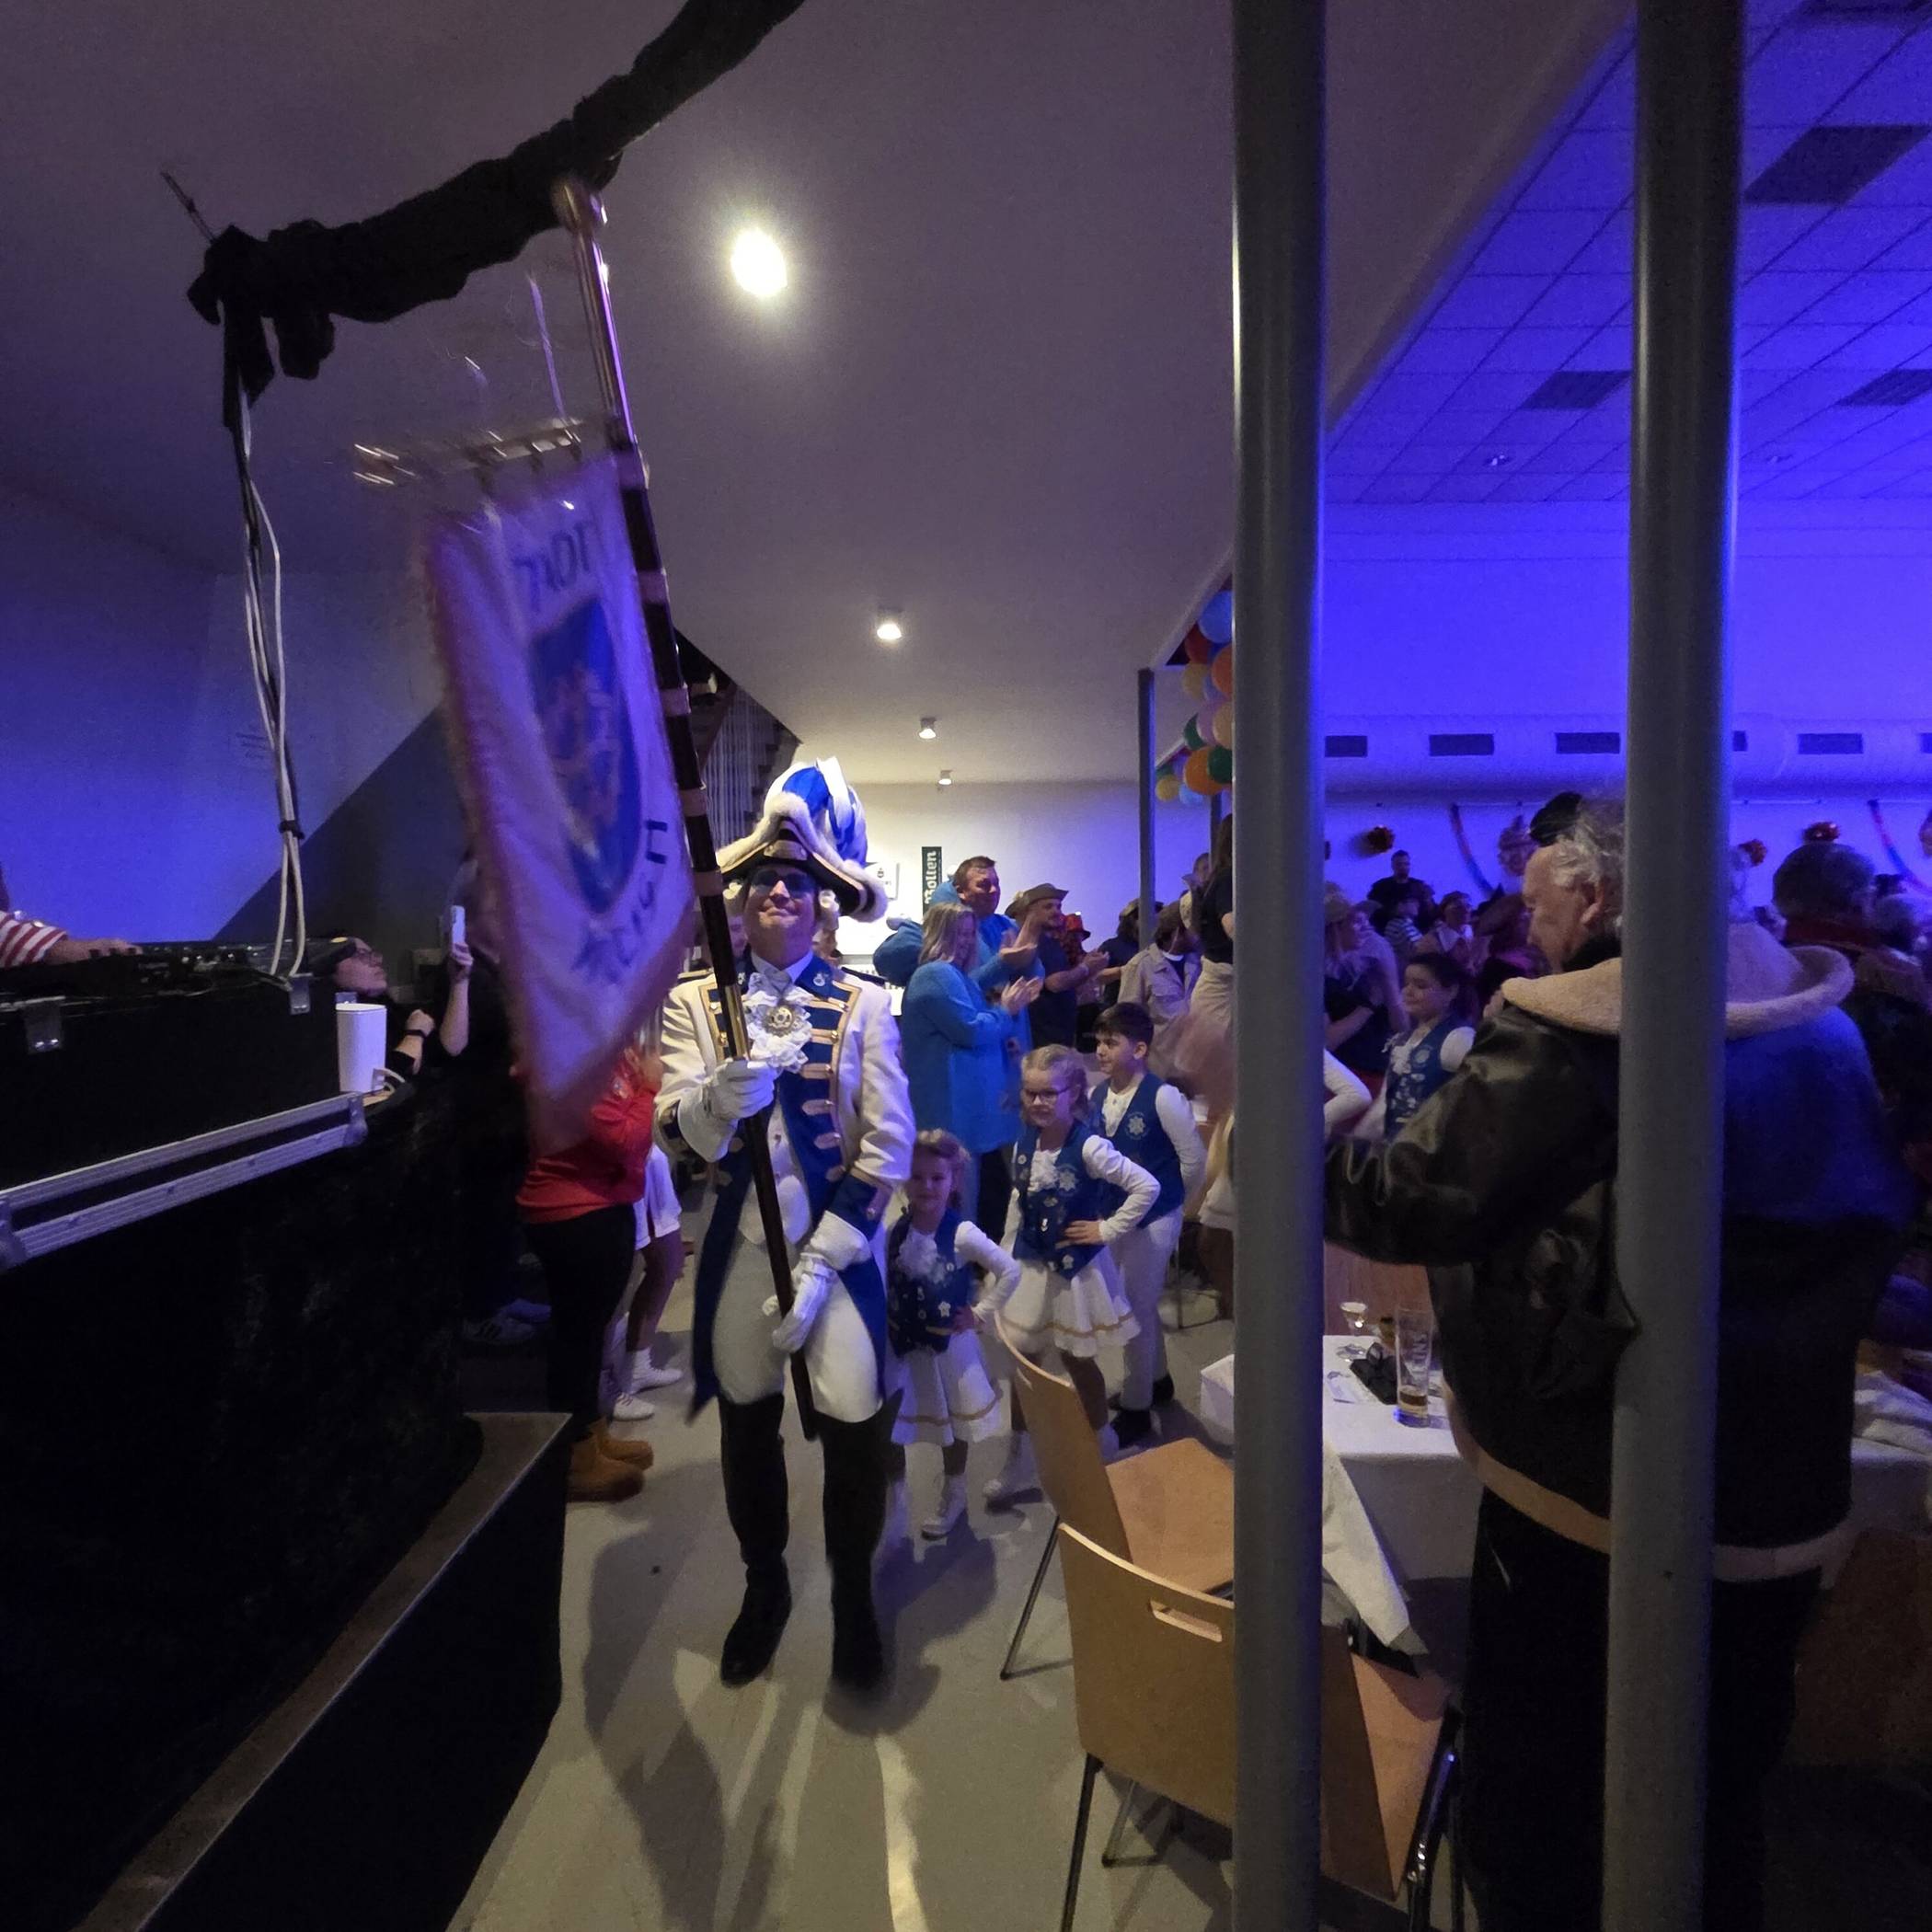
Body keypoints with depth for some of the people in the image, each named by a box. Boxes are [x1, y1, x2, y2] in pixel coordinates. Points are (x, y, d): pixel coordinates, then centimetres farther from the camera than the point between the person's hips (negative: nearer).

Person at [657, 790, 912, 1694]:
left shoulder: (863, 1003, -4)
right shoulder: (693, 1001, 0)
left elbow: (889, 1143, -8)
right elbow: (674, 1132, -10)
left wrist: (820, 1262, -13)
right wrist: (721, 1097, -32)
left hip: (841, 1243, -1)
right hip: (739, 1242, 2)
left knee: (856, 1426, -4)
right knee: (746, 1423, 15)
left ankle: (852, 1598, 25)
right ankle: (764, 1585, 41)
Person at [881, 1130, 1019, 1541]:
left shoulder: (963, 1234, -21)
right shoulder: (894, 1229, -10)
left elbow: (1010, 1271, -18)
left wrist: (980, 1314, -14)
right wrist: (885, 1319, -9)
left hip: (948, 1345, -2)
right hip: (900, 1344, 3)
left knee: (951, 1424, 18)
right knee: (887, 1426, 10)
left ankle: (953, 1498, 44)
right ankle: (894, 1501, 35)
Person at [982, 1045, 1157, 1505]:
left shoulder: (1089, 1147, -22)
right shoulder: (1026, 1143, -3)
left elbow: (1147, 1186, -25)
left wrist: (1108, 1229, -19)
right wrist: (1013, 1252, 11)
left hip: (1076, 1266, -5)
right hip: (1031, 1264, 5)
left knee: (1076, 1359, 11)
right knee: (1024, 1358, 11)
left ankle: (1102, 1445, 36)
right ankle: (1018, 1462, 26)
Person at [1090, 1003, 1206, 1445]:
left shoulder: (1163, 1098, -21)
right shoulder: (1097, 1095, -2)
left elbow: (1195, 1160, -12)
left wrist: (1167, 1202, 1)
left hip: (1152, 1219, -6)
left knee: (1136, 1310, 3)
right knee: (1139, 1305, 23)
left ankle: (1136, 1409, 22)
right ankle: (1157, 1379, 46)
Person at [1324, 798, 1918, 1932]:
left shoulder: (1569, 1033, -20)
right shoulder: (1819, 1024, 3)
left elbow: (1415, 1200, -19)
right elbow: (1878, 1218, 14)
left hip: (1591, 1487, -6)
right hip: (1778, 1488, 7)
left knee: (1537, 1789, 15)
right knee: (1719, 1796, 25)